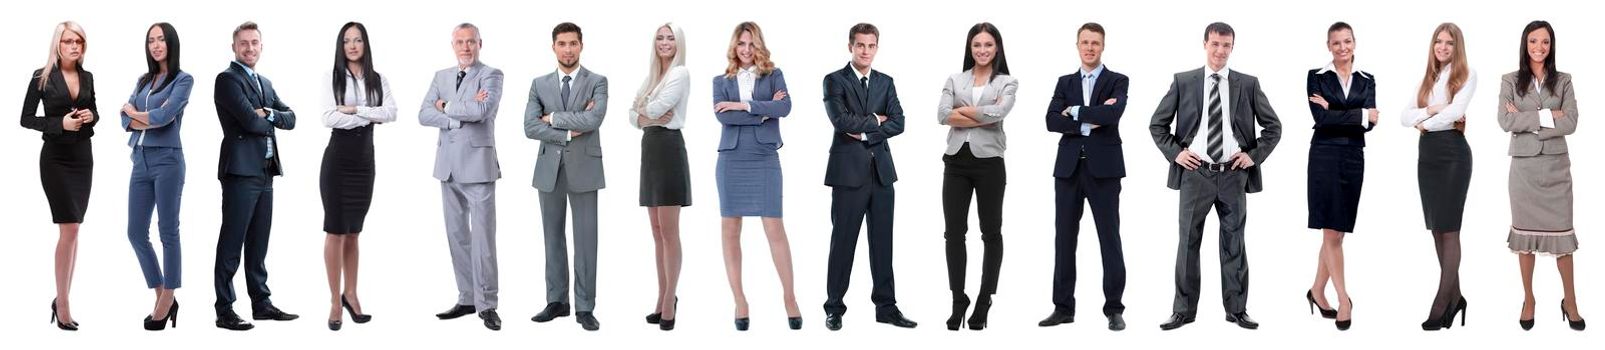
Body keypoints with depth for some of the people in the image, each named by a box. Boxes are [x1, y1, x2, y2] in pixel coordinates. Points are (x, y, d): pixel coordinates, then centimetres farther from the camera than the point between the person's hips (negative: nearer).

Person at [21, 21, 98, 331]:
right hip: (56, 157, -5)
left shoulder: (87, 78, 8)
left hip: (83, 157, 5)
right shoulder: (42, 77, -6)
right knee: (69, 229, -12)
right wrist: (60, 123, -17)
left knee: (72, 230, 7)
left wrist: (91, 116, -4)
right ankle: (63, 304, -4)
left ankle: (63, 298, 15)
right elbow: (26, 119, -4)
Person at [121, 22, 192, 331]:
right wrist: (152, 118, -10)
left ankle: (167, 301, 7)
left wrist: (135, 112, 1)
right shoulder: (143, 81, 16)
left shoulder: (183, 80, -2)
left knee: (168, 231, -1)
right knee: (136, 232, 5)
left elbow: (165, 115, -15)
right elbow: (126, 120, 6)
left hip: (167, 160, -7)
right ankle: (162, 297, 15)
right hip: (141, 160, 7)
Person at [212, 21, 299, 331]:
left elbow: (290, 119, 11)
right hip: (241, 169, -8)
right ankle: (224, 311, -4)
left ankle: (261, 303, 18)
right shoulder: (227, 79, -6)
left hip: (265, 171, 8)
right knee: (232, 242, -6)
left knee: (258, 243, 12)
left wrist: (268, 114, -7)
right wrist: (269, 121, 2)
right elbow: (250, 121, -17)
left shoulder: (265, 83, 20)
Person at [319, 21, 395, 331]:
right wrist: (371, 116, -10)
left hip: (365, 160, 3)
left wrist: (354, 109, -15)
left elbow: (391, 113, -8)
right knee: (336, 230, 0)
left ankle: (350, 294, 23)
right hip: (337, 158, -3)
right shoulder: (333, 78, -2)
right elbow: (329, 118, -13)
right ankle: (335, 301, 5)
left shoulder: (378, 80, 7)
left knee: (354, 232, 13)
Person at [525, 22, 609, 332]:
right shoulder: (540, 85, 7)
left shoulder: (597, 82, 0)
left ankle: (584, 308, 2)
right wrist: (568, 133, -14)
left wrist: (554, 118, -9)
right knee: (553, 237, 9)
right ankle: (557, 301, 18)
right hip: (549, 169, 3)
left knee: (585, 239, -2)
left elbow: (594, 120, -17)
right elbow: (530, 127, -4)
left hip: (584, 170, -3)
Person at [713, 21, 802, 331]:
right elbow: (722, 116, -8)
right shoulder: (721, 81, 9)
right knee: (730, 231, 1)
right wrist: (764, 112, -10)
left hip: (765, 160, -1)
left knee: (775, 229, -5)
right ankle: (739, 300, 9)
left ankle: (789, 296, 3)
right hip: (731, 161, 2)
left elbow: (785, 107, -10)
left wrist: (745, 105, -13)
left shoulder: (773, 75, 8)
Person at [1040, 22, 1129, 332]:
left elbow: (1113, 114, -17)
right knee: (1064, 238, 5)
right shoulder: (1065, 83, 12)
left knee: (1109, 239, 0)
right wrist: (1090, 121, -13)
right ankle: (1063, 307, 12)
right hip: (1068, 168, 3)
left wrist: (1075, 112, -9)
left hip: (1103, 169, -3)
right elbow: (1052, 121, -3)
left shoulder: (1118, 81, 3)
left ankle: (1114, 309, 5)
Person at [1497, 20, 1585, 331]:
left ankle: (1570, 302, 9)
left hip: (1556, 165, 0)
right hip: (1523, 166, 0)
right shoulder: (1510, 81, 2)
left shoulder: (1563, 81, 4)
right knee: (1525, 231, 6)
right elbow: (1505, 121, -11)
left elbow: (1571, 123, -7)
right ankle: (1528, 300, 15)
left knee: (1562, 232, 1)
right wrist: (1547, 116, -14)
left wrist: (1525, 121, -12)